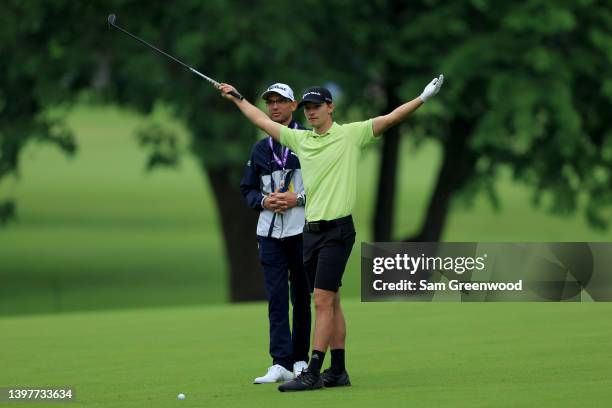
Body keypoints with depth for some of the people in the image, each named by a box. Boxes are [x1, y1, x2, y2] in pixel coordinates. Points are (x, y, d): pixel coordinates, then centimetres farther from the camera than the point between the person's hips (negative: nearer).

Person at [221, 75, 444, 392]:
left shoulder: (351, 134, -2)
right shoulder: (300, 139, 13)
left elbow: (391, 118, -8)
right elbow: (262, 121, 24)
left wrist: (423, 97, -18)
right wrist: (236, 98, 29)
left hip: (337, 229, -6)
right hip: (311, 230, 6)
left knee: (323, 300, -10)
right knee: (330, 302, 9)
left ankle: (313, 373, -13)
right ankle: (338, 371, 13)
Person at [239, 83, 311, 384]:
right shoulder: (260, 149, 16)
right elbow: (247, 189, 18)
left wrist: (298, 198, -13)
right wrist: (263, 201, -3)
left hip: (302, 231, -3)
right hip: (270, 232, 3)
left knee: (302, 297, 4)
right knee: (276, 297, -4)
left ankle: (300, 359, 12)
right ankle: (281, 363, -8)